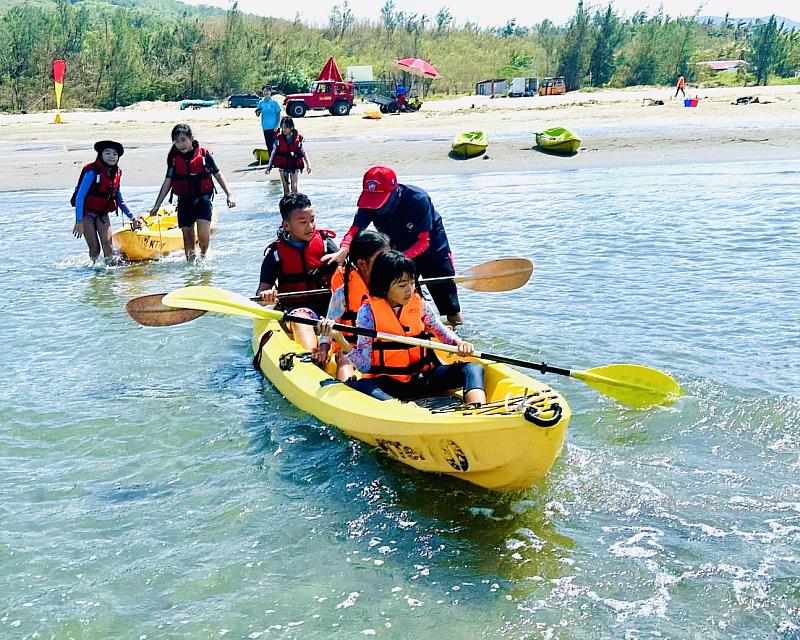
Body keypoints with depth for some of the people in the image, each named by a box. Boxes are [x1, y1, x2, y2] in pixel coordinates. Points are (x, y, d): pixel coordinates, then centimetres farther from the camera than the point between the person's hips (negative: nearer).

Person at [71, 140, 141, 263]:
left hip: (102, 214, 5)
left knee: (108, 244, -7)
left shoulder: (117, 173, 0)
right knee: (95, 249, -4)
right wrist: (79, 222, -25)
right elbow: (80, 197, -20)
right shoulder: (92, 172, -19)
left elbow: (119, 198, 14)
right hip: (87, 213, -5)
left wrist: (131, 217, 12)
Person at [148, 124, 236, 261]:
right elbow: (167, 182, 7)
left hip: (203, 199, -3)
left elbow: (218, 175, 4)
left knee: (203, 235, -15)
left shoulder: (204, 154, -5)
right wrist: (156, 205, 5)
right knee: (188, 237, 6)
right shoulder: (174, 158, 2)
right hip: (184, 201, 3)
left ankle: (203, 255, 13)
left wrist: (229, 194, -3)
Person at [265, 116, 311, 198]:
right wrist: (269, 165, 4)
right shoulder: (279, 138, -2)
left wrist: (308, 164, -3)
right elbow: (273, 152, 4)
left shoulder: (298, 139, -6)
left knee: (294, 187, -6)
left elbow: (303, 152, 2)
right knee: (286, 188, 7)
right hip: (283, 166, 2)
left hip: (294, 166, -2)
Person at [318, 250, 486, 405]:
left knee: (473, 369, -14)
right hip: (387, 383, -4)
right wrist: (339, 338, -25)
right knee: (358, 387, -35)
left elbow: (442, 332, 18)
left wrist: (459, 343, -5)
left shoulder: (420, 305, 4)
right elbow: (364, 366, -11)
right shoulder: (368, 311, -7)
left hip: (424, 377, 4)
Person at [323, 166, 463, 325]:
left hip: (432, 250, -4)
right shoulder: (369, 204, -20)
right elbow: (355, 230, -28)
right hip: (400, 252, 4)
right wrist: (343, 251, -50)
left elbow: (424, 241, -30)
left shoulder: (418, 199, -32)